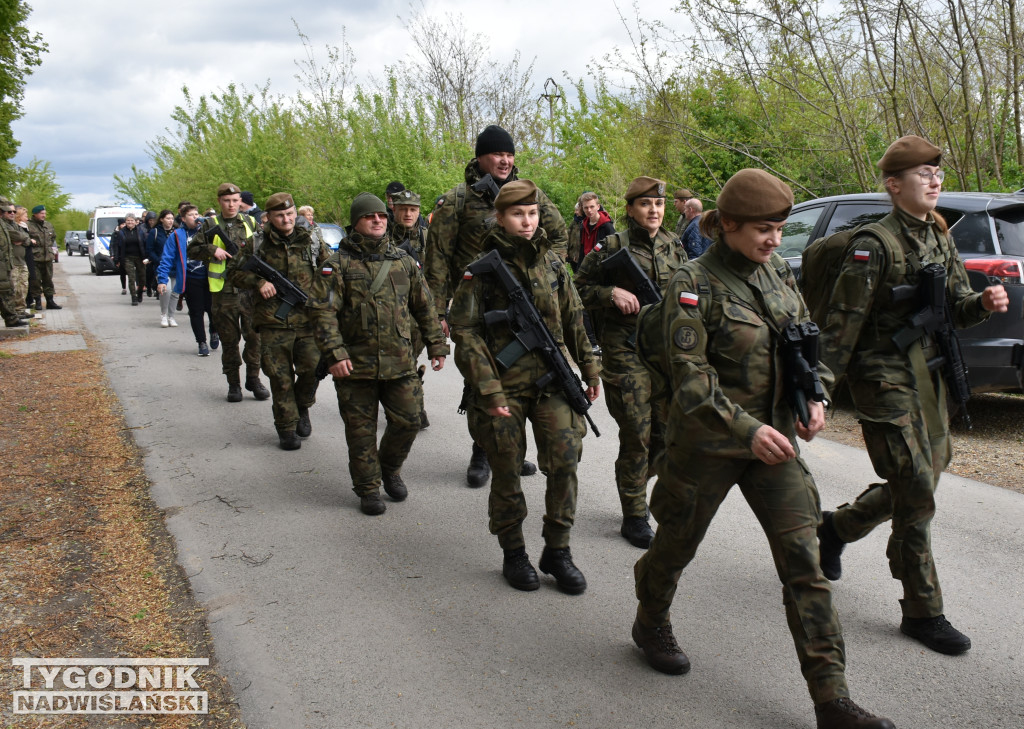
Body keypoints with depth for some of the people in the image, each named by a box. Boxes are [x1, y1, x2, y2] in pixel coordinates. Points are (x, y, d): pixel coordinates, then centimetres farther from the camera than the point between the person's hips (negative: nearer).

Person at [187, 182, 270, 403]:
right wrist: (212, 250, -10)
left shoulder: (250, 222, 10)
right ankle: (233, 383, 15)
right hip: (224, 292, -1)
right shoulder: (210, 225, 4)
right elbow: (192, 250, 7)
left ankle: (253, 379, 14)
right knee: (229, 340, 6)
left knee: (254, 336, 1)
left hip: (250, 289, 1)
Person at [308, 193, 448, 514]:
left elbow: (424, 307, 16)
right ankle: (368, 489, 21)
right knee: (361, 430, 5)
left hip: (400, 363, 3)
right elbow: (323, 311, -10)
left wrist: (436, 344, 12)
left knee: (407, 421, 4)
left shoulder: (403, 262, 10)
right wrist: (334, 353, -19)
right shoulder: (338, 264, -3)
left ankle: (390, 469, 31)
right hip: (355, 364, -3)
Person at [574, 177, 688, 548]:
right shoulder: (612, 247, -5)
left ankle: (633, 483, 35)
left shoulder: (675, 247, 9)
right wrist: (612, 292, -15)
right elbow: (578, 287, 1)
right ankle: (634, 517, 12)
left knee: (667, 434, 7)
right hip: (626, 353, -5)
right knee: (636, 435, -2)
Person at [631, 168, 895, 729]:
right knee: (678, 541, 14)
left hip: (775, 437, 5)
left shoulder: (777, 273, 5)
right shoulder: (693, 284, -15)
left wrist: (813, 395, -2)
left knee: (802, 555, -2)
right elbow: (690, 377, -20)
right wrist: (746, 430, -28)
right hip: (708, 440, -5)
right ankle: (650, 624, 45)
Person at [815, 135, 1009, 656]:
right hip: (885, 380, -8)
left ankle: (837, 526, 40)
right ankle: (922, 611, 10)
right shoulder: (874, 245, -13)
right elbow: (843, 324, -15)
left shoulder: (939, 238, 11)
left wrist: (984, 303, -9)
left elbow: (957, 308, 13)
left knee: (923, 481, 16)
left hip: (929, 376, 8)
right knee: (916, 494, -5)